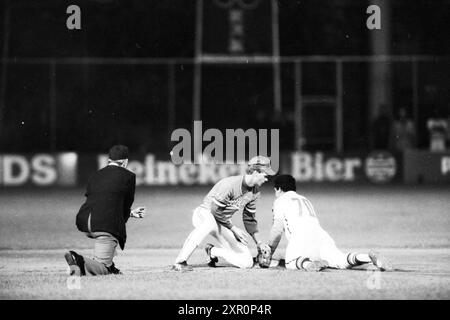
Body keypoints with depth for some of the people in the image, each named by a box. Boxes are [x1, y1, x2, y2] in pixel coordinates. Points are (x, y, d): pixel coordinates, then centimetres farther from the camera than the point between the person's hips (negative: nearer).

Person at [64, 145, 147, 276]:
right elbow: (126, 205, 14)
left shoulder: (95, 176, 26)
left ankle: (108, 266, 22)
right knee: (102, 269, -5)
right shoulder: (128, 176, 10)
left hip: (84, 221, 6)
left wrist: (130, 213, 41)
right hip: (107, 223, -6)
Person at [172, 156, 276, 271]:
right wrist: (233, 228, -18)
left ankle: (212, 251, 17)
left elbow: (249, 219, 9)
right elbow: (216, 211, -21)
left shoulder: (255, 191, 1)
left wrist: (259, 243, 3)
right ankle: (180, 262, -43)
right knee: (210, 221, -48)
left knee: (247, 262, -9)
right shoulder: (230, 184, -25)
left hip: (224, 222, 7)